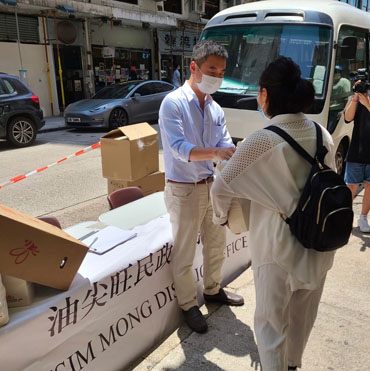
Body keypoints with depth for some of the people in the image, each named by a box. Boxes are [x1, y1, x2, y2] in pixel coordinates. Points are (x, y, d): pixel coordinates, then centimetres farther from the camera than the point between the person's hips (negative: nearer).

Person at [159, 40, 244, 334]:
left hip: (211, 185, 7)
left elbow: (225, 145, 0)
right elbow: (179, 148, -26)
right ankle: (188, 305, 28)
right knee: (185, 253, 6)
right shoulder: (173, 103, -15)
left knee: (217, 243, 21)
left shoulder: (215, 108, 6)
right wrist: (216, 152, -39)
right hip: (184, 190, -7)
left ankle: (213, 290, 44)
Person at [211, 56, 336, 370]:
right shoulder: (323, 135, -2)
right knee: (303, 315, 26)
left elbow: (222, 188, -15)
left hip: (278, 246, -6)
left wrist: (222, 217, 4)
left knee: (271, 321, 14)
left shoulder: (262, 141, -20)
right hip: (319, 243, 7)